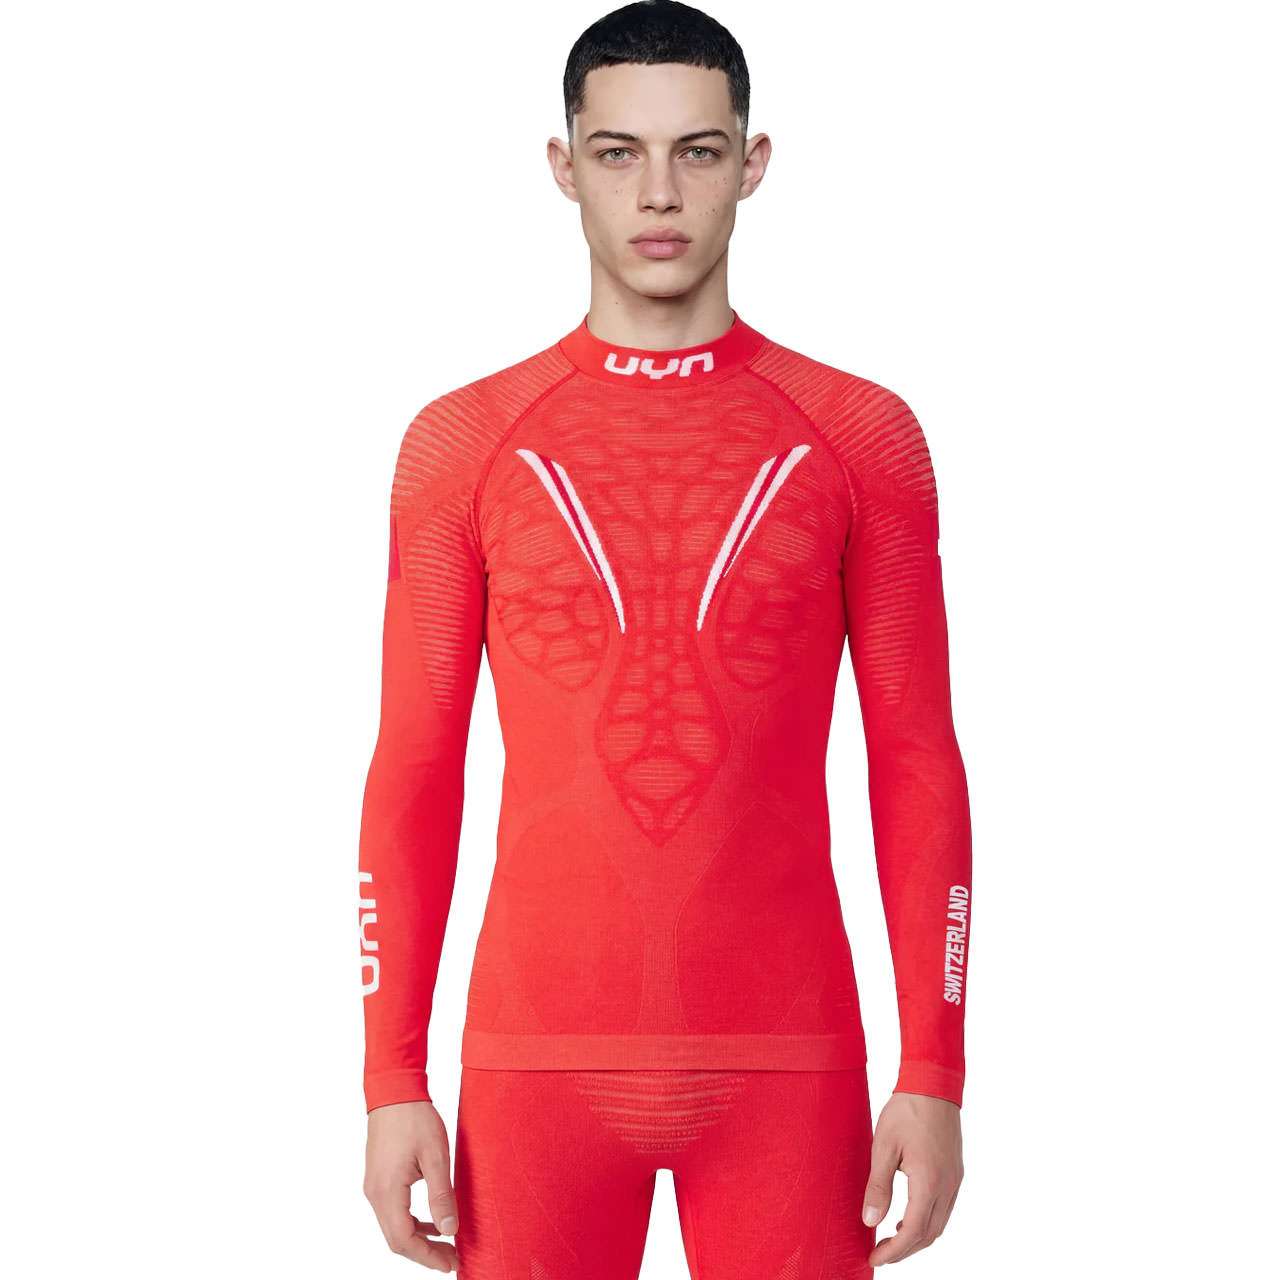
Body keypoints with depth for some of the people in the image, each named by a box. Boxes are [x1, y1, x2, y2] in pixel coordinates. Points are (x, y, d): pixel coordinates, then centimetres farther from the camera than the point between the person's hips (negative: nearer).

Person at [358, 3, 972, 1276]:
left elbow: (916, 765, 3)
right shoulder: (461, 443, 3)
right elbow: (412, 775, 4)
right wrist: (393, 1081, -1)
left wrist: (934, 1075, -2)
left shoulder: (860, 436, 2)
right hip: (538, 1057, 0)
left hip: (787, 1061, 0)